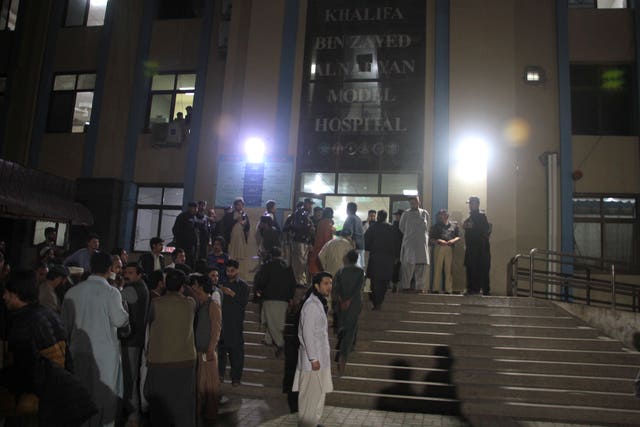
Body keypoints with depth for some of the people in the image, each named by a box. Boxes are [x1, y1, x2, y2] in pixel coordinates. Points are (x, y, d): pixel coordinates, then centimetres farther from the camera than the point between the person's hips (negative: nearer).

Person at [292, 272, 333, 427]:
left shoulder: (320, 303, 10)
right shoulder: (311, 305, -20)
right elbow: (308, 334, -22)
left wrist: (320, 356, 17)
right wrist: (313, 358, -20)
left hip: (320, 355, 9)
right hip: (313, 357, -9)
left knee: (319, 392, 18)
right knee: (310, 394, 2)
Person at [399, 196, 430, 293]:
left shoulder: (425, 213, 9)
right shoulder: (406, 214, 2)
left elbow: (427, 228, 15)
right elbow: (402, 228, 8)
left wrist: (423, 237, 11)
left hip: (422, 243, 3)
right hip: (409, 243, -2)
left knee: (422, 265, 2)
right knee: (408, 265, -6)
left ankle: (420, 287, 7)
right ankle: (406, 286, 0)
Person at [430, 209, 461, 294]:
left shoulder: (454, 225, 17)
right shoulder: (436, 226, 15)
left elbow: (458, 237, 16)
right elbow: (430, 239, 9)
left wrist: (453, 240, -4)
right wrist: (438, 241, -8)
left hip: (449, 249, 1)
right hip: (438, 248, -1)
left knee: (449, 270, 0)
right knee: (437, 269, -5)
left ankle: (448, 289, 2)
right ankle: (436, 289, -3)